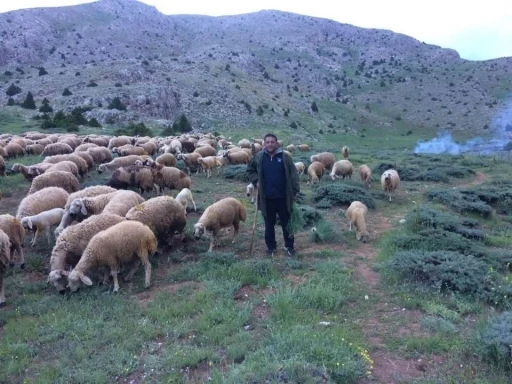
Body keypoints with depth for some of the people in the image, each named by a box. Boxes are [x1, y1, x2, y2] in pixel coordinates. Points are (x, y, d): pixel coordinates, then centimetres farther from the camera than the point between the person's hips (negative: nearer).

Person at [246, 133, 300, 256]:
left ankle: (289, 245, 27)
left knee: (286, 223, 11)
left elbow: (293, 175, -2)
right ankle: (271, 246, 28)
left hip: (283, 197, -1)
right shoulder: (258, 157, -1)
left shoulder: (285, 157, -5)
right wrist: (256, 181, 0)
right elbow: (250, 170, 15)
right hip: (267, 198, 1)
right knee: (269, 224, 12)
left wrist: (295, 191, -4)